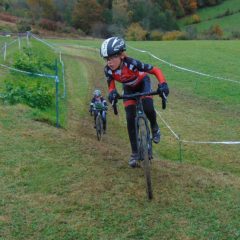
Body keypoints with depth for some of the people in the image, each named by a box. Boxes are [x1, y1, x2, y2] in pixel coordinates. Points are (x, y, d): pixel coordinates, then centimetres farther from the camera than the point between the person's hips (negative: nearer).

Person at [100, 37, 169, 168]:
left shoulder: (132, 63, -40)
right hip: (129, 89, 3)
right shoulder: (108, 70, -29)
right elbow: (111, 85, -14)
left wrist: (163, 84, -51)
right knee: (130, 119, -7)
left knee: (148, 108, -28)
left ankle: (154, 128, 7)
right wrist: (112, 93, -38)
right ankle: (134, 153, 4)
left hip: (143, 83, -3)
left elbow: (156, 70, -33)